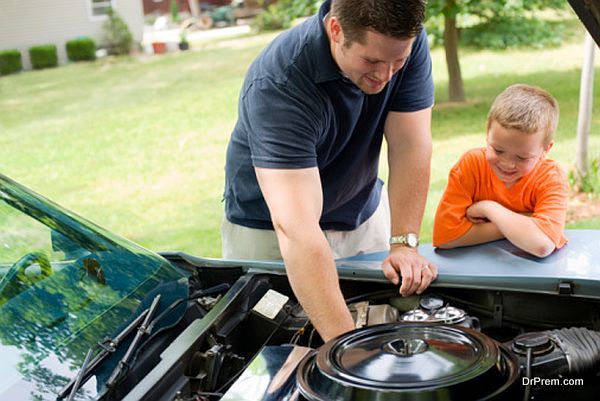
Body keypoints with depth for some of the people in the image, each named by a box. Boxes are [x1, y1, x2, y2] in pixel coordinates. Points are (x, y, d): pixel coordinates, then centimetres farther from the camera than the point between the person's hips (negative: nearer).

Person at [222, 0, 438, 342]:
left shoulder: (407, 42, -21)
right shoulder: (278, 84, -37)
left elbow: (411, 146, -18)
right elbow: (296, 231, -45)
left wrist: (404, 243, -30)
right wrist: (346, 343, -51)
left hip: (364, 214, 5)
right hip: (271, 229, -4)